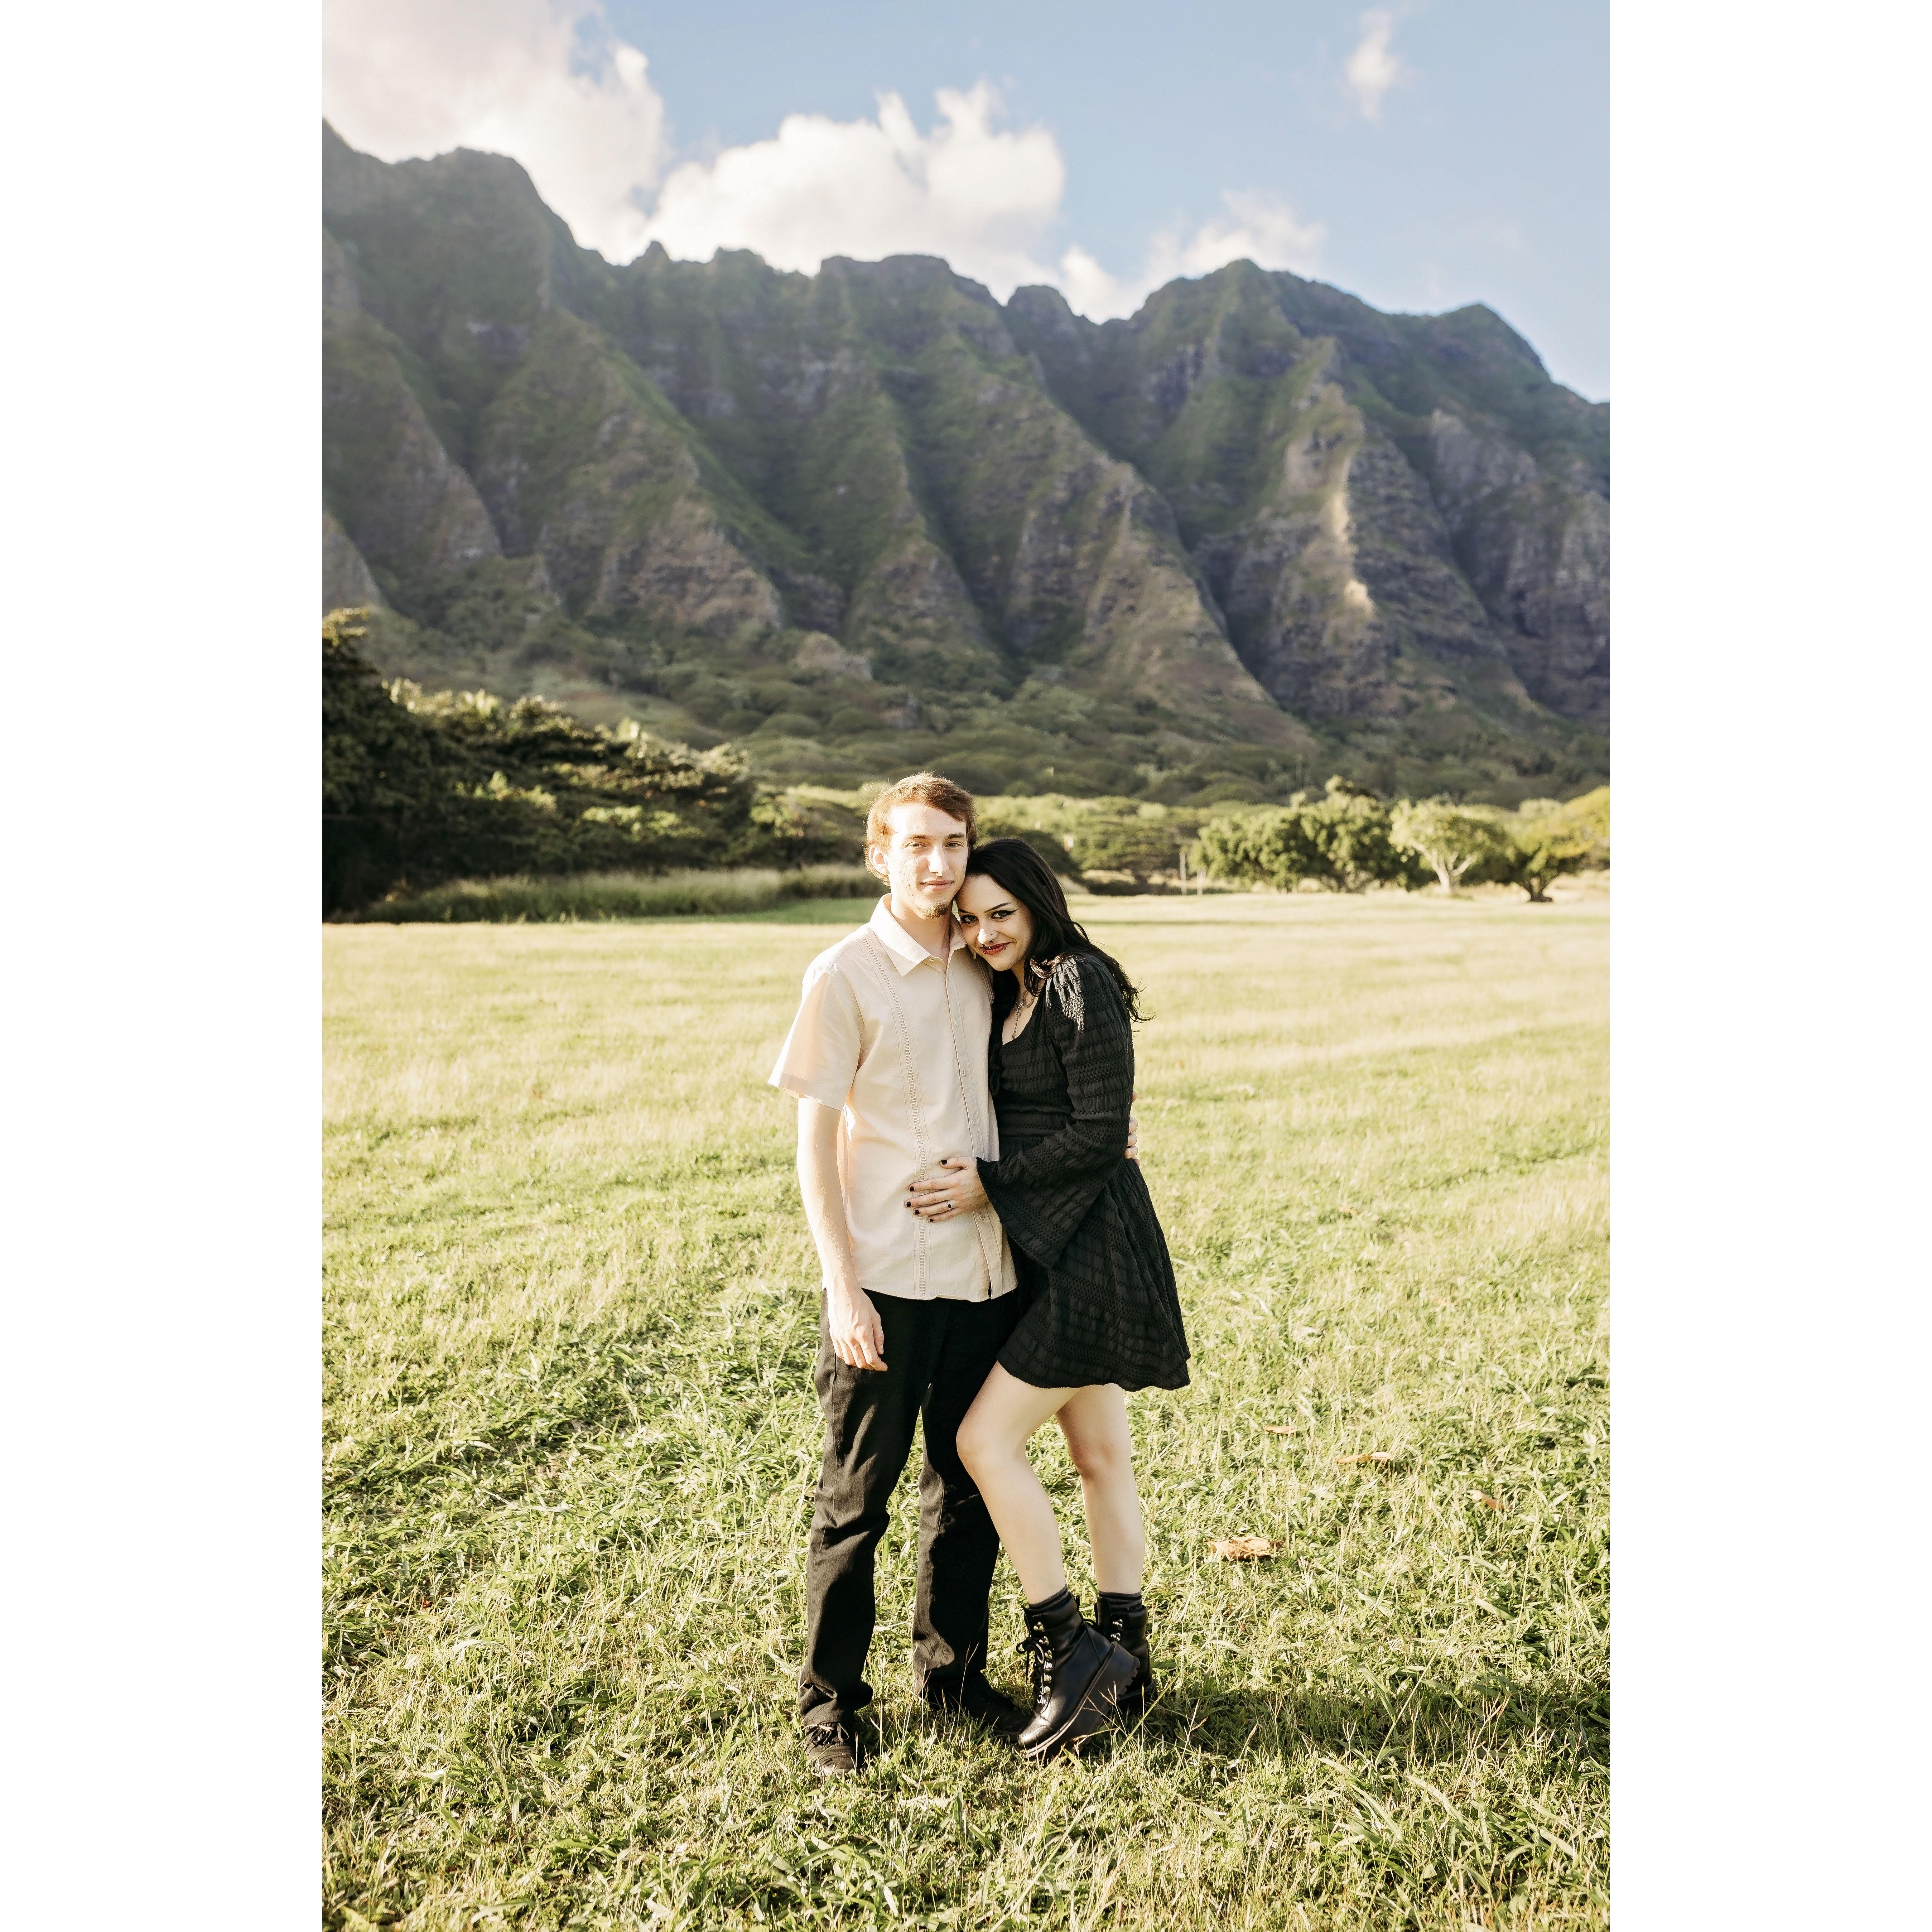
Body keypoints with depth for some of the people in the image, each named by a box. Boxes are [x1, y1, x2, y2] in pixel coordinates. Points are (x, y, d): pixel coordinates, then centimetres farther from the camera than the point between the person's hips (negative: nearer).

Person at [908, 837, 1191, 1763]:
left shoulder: (1081, 985, -15)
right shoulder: (1011, 997, 13)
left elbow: (1100, 1136, -18)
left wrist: (990, 1186, -16)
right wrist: (973, 1177, 0)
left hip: (1091, 1252, -9)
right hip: (1057, 1253, 9)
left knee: (984, 1438, -7)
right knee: (1101, 1455, 14)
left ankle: (1065, 1648, 5)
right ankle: (1123, 1655, 26)